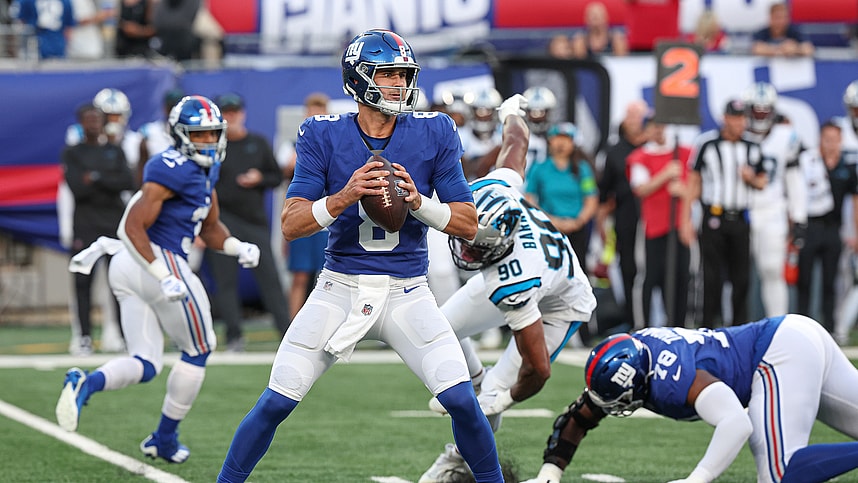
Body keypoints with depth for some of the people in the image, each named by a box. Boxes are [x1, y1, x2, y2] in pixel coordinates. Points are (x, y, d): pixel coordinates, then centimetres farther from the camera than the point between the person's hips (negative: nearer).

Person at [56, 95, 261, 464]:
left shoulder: (205, 171, 16)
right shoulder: (173, 170, -14)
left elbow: (210, 228, 26)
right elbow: (133, 227, -20)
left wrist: (238, 247, 7)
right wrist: (165, 278, -26)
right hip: (158, 260, -9)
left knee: (145, 364, 6)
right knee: (198, 350, 9)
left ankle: (86, 383, -21)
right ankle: (165, 439, 16)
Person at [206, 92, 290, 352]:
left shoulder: (258, 143, 11)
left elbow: (277, 176, 16)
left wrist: (259, 179, -7)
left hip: (255, 220, 2)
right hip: (222, 220, -2)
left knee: (269, 276, -2)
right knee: (225, 280, -3)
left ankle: (288, 333, -3)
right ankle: (234, 337, 2)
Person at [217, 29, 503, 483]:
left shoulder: (433, 135, -2)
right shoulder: (324, 137, -5)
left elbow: (468, 225, -1)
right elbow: (291, 224, -9)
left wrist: (418, 203, -19)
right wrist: (343, 198, -26)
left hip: (407, 293, 0)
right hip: (340, 290, 0)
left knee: (462, 401, -13)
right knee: (275, 404, -4)